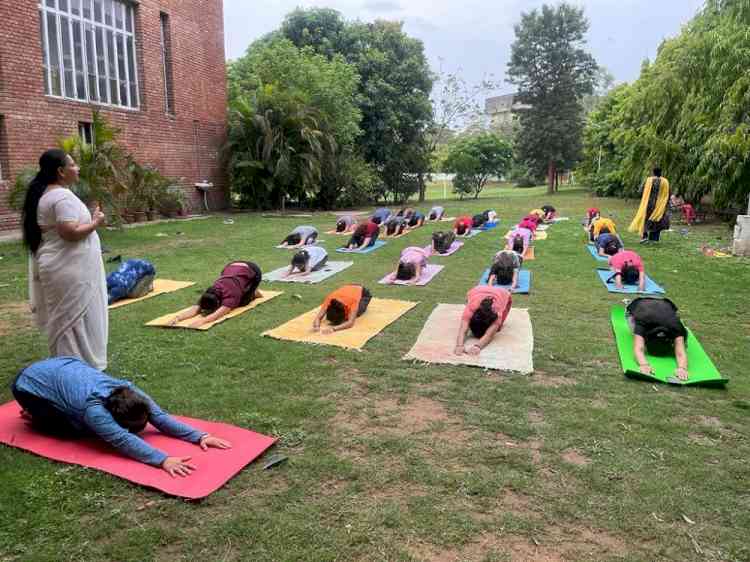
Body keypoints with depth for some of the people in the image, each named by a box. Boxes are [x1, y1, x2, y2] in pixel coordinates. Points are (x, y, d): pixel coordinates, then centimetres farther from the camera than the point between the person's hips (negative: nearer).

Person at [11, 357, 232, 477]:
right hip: (30, 384, -6)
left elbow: (161, 417, -28)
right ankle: (36, 416, 10)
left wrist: (200, 436, -38)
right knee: (75, 431, -15)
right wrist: (163, 460, -61)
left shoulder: (131, 392, -23)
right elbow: (123, 440, -50)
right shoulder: (94, 409, -40)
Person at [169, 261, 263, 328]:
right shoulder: (209, 294, -25)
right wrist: (178, 317, -53)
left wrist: (202, 321, -69)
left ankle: (253, 293, 14)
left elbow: (217, 315, -53)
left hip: (252, 271, -5)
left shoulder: (230, 294, -41)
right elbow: (196, 309, -36)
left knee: (241, 303, -16)